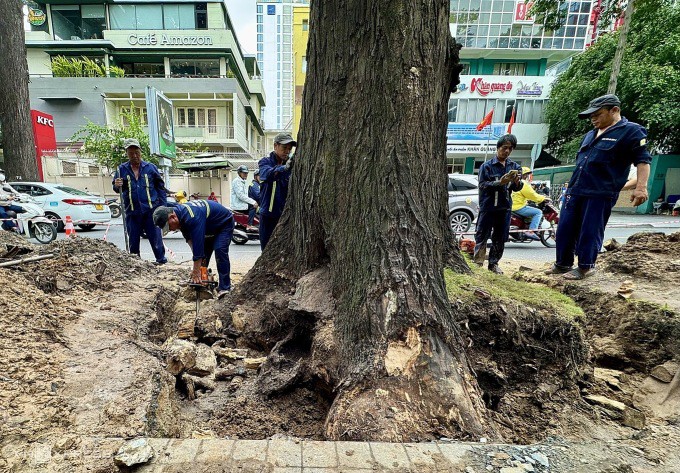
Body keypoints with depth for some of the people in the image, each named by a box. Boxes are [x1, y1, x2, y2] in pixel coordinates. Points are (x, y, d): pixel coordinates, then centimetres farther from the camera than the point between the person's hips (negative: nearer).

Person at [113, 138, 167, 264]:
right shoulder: (122, 169, 6)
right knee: (133, 239, 11)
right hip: (132, 212, 2)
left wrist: (163, 206, -4)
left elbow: (160, 187, 3)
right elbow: (116, 189, 11)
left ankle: (161, 259, 12)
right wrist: (117, 186, -14)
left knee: (156, 237, 2)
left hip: (151, 210, -2)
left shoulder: (150, 167, 2)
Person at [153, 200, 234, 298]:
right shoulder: (179, 213, -11)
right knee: (203, 254, 2)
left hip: (224, 223, -9)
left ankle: (225, 288, -19)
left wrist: (196, 271, -37)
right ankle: (200, 283, 12)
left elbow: (198, 243, -40)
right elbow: (189, 238, -8)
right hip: (210, 227, 9)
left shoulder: (192, 217, -39)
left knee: (220, 250, -22)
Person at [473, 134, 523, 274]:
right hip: (488, 206, -4)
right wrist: (500, 182, -21)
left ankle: (494, 263, 21)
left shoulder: (515, 166, 11)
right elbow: (482, 185, -10)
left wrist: (517, 182, -13)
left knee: (500, 239, 9)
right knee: (482, 236, 0)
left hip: (505, 207, 4)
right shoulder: (487, 166, -2)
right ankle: (478, 262, 8)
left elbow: (517, 188, 9)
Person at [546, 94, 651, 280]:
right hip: (575, 191, 7)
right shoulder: (590, 135, 21)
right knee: (565, 229, 6)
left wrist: (641, 187, -17)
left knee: (590, 232, -2)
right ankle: (563, 264, 16)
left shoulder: (631, 131, 0)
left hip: (600, 194, -7)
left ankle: (585, 267, 10)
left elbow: (643, 159, -6)